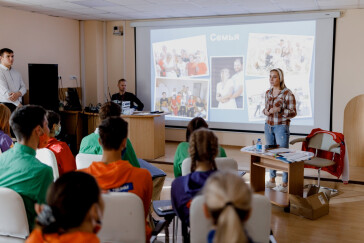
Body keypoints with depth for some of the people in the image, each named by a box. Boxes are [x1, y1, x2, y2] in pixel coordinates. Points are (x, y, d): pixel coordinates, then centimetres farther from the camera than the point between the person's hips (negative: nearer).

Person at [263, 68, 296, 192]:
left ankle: (285, 183, 6)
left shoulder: (287, 93, -10)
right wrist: (266, 111, -4)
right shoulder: (268, 92, 9)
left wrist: (280, 110, -23)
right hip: (268, 126, 6)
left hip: (281, 127, -6)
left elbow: (293, 112, -9)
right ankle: (272, 180, 23)